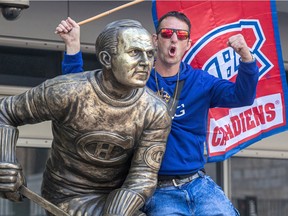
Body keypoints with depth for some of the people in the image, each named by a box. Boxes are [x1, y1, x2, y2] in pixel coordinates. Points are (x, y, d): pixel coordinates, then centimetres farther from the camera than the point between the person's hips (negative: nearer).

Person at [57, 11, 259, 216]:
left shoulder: (200, 82, 8)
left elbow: (242, 96, -5)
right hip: (159, 191, -2)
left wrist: (246, 57, -24)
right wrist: (73, 45, -11)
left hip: (200, 185, 2)